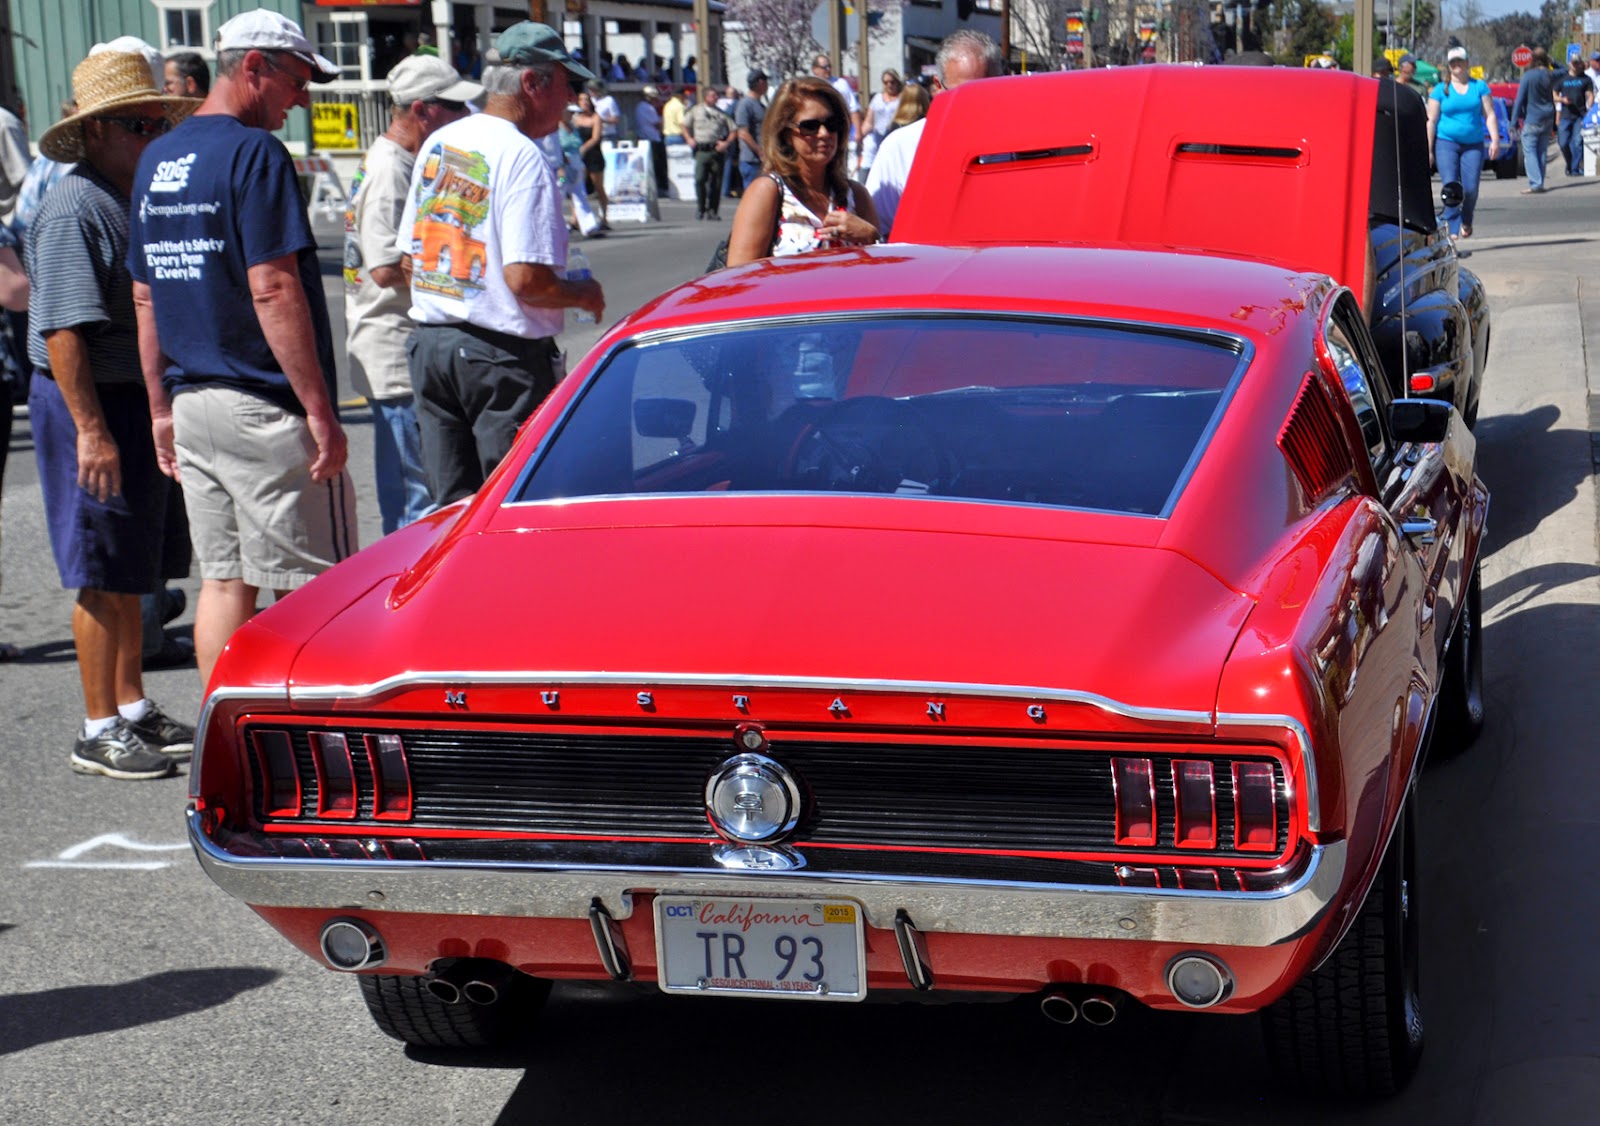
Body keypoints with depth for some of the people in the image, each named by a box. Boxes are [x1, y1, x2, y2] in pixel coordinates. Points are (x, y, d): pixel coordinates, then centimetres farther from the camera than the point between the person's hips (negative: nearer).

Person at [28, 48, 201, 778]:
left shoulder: (136, 201, 15)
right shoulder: (73, 210, -15)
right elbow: (63, 331, -21)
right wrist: (91, 429, -24)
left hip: (142, 405, 9)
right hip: (90, 404, -9)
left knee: (134, 573, 15)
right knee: (105, 579, -4)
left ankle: (134, 710, 25)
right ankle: (99, 732, 4)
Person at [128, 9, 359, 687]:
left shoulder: (157, 161, 14)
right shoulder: (253, 153, -12)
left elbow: (145, 299, 17)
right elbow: (273, 291, -18)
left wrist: (162, 407, 21)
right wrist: (320, 412, -17)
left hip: (191, 403, 8)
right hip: (264, 407, -8)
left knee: (224, 580, 12)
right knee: (308, 588, -1)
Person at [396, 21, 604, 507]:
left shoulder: (438, 144, 10)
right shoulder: (521, 156, -15)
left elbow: (410, 257, 15)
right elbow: (526, 278, -21)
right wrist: (583, 295, -4)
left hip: (430, 340, 8)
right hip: (503, 353, -8)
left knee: (452, 507, 13)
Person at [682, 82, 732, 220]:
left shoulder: (721, 113, 12)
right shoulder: (695, 110, 12)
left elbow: (732, 131, 12)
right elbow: (685, 126, 19)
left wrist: (726, 143, -3)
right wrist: (689, 139, 3)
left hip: (717, 150, 1)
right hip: (701, 150, -1)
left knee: (716, 182, 0)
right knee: (700, 179, -12)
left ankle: (713, 211, 8)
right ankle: (700, 208, 2)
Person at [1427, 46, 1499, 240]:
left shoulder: (1479, 86, 7)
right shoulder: (1440, 90, 4)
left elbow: (1490, 115, 6)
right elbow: (1431, 121, 3)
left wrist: (1495, 140, -5)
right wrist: (1428, 149, -1)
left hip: (1473, 144, 1)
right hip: (1446, 143, -1)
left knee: (1471, 188, -5)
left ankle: (1466, 222, 21)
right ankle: (1453, 229, -8)